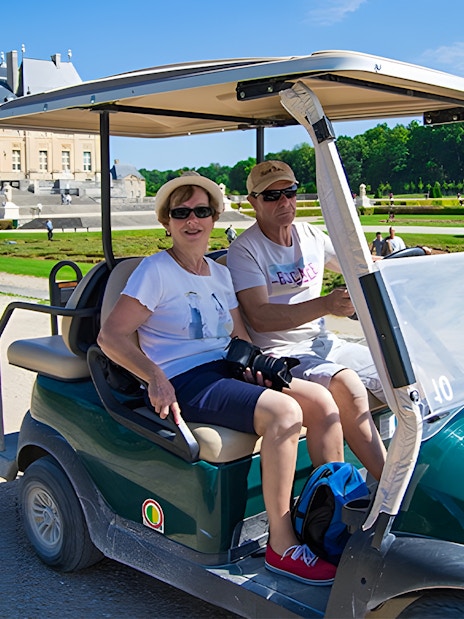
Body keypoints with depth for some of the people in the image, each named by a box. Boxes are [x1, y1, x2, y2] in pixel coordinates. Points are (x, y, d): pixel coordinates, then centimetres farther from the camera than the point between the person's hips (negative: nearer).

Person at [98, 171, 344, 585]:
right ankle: (281, 547, -21)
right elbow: (111, 336, -11)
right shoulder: (155, 271, -4)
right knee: (284, 412, -29)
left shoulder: (220, 274, 17)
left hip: (226, 373, 7)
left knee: (323, 401, -11)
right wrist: (155, 377, -25)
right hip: (184, 384, -7)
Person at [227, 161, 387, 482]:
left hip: (323, 343, 7)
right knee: (348, 386, -32)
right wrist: (326, 304, -32)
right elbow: (260, 317, -21)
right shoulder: (245, 250, -9)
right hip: (280, 352, -7)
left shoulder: (311, 235, 11)